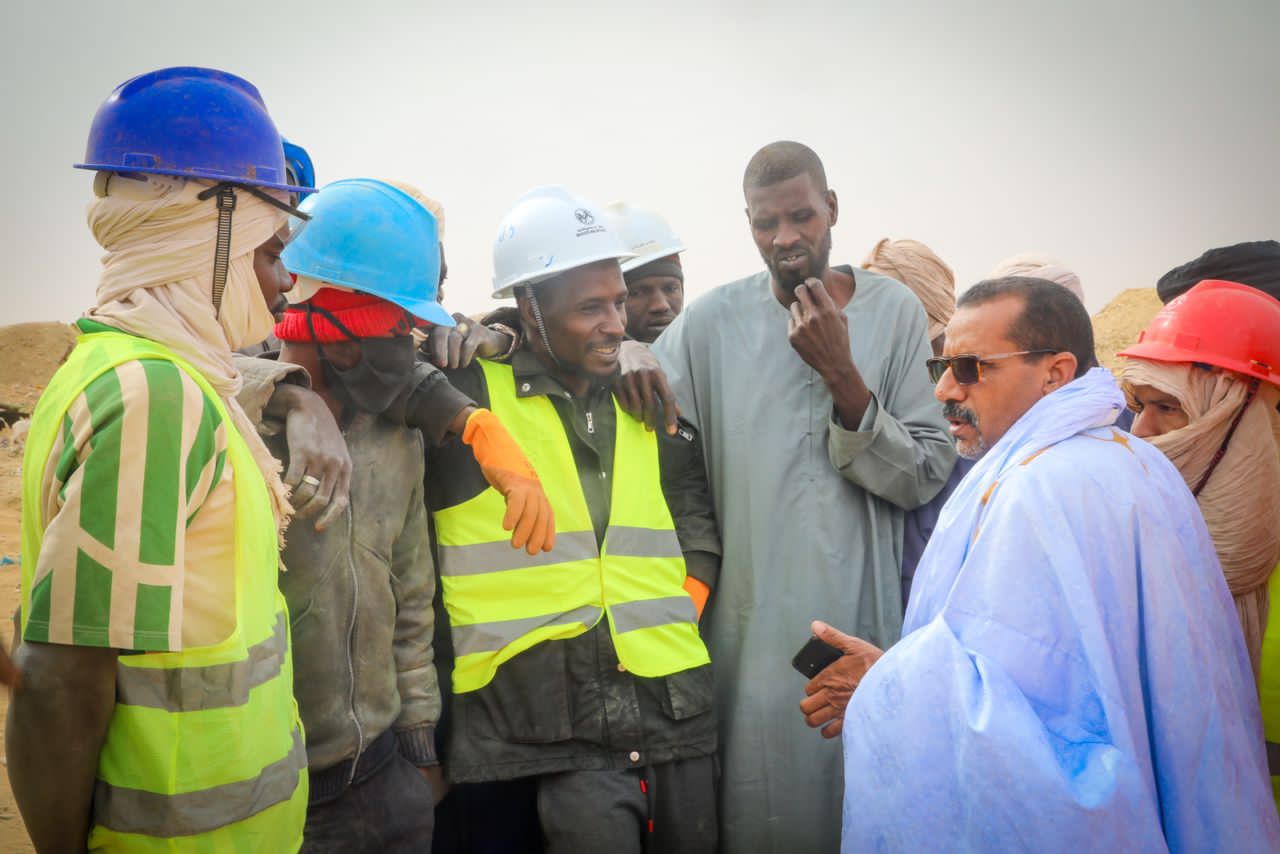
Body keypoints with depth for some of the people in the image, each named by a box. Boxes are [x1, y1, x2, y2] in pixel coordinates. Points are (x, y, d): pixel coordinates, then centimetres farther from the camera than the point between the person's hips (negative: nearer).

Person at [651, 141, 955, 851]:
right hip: (750, 623, 0)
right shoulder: (713, 320, 1)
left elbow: (925, 478, -5)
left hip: (861, 617, 0)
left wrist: (843, 376, -15)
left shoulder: (893, 311, 0)